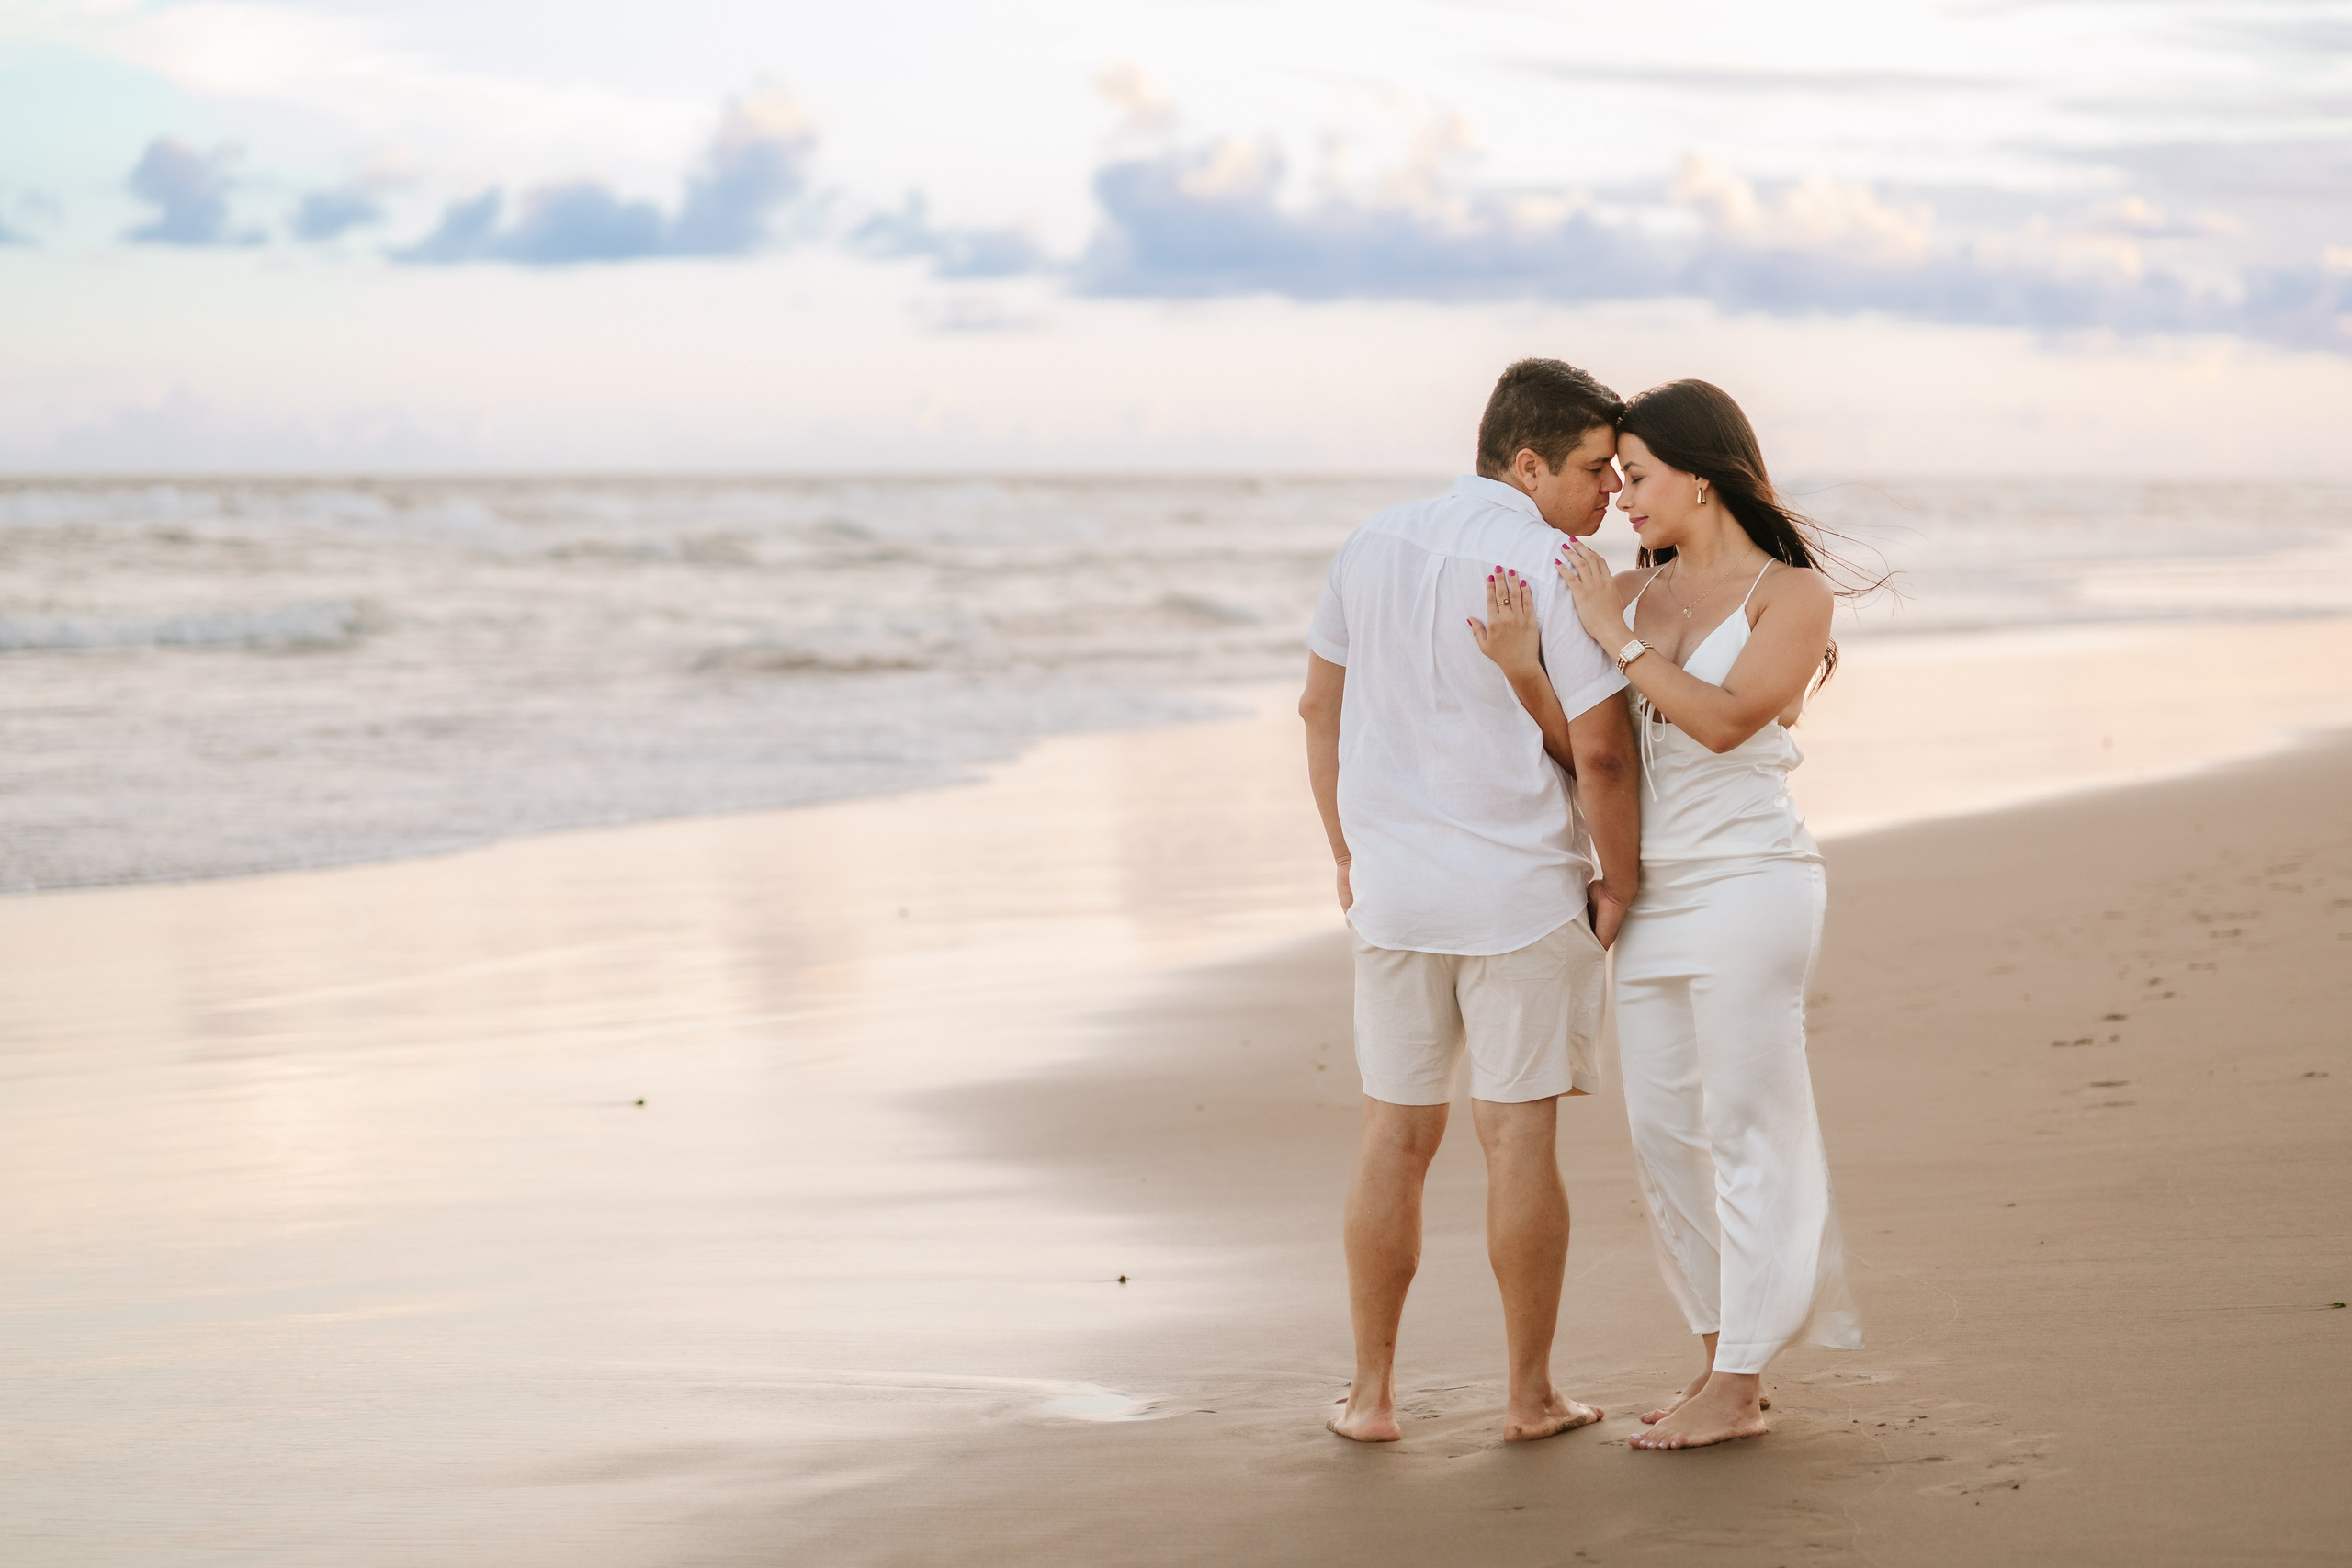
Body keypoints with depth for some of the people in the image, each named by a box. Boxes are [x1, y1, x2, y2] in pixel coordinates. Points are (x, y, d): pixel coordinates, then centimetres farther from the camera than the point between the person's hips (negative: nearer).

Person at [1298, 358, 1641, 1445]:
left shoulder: (1373, 548, 6)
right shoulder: (1553, 570, -14)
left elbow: (1320, 710, 14)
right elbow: (1601, 751, -16)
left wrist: (1349, 854, 22)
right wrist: (1620, 883, -3)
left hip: (1392, 887, 5)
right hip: (1523, 892, -5)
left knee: (1396, 1136, 11)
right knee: (1519, 1139, 4)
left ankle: (1372, 1394, 15)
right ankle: (1530, 1395, 12)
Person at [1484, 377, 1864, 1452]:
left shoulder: (1792, 593, -5)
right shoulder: (1629, 596, 10)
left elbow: (1725, 719, -19)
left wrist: (1614, 636, -16)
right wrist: (1522, 672, -16)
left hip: (1746, 887, -7)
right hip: (1650, 893, 7)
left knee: (1744, 1133, -3)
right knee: (1664, 1136, 9)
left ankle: (1739, 1387, 3)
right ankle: (1721, 1361, 21)